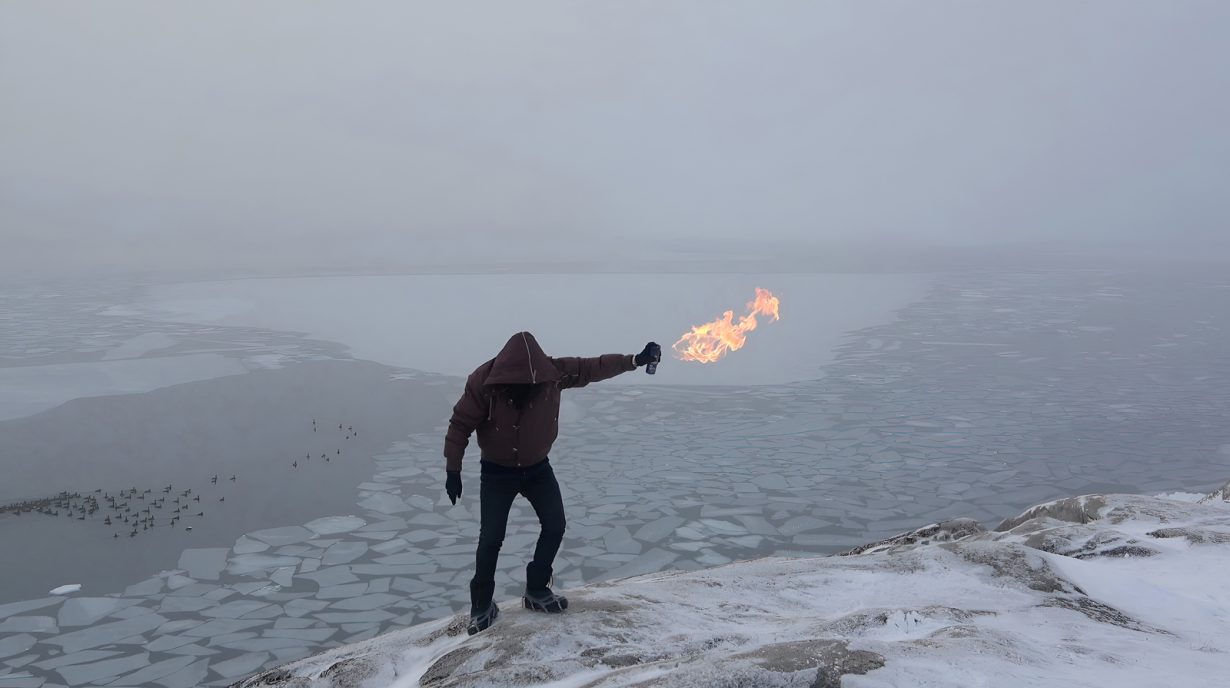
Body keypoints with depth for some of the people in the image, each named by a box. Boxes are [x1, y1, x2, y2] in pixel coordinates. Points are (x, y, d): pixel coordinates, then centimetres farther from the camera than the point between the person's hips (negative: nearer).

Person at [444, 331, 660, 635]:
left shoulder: (553, 372, -21)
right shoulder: (483, 381, -28)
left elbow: (594, 367, -12)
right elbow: (460, 425, -19)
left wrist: (635, 360, -20)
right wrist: (453, 470, -16)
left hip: (537, 467, 4)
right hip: (497, 472, -3)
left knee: (555, 526, 5)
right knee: (491, 538, -5)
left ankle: (537, 591, 23)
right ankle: (482, 605, 13)